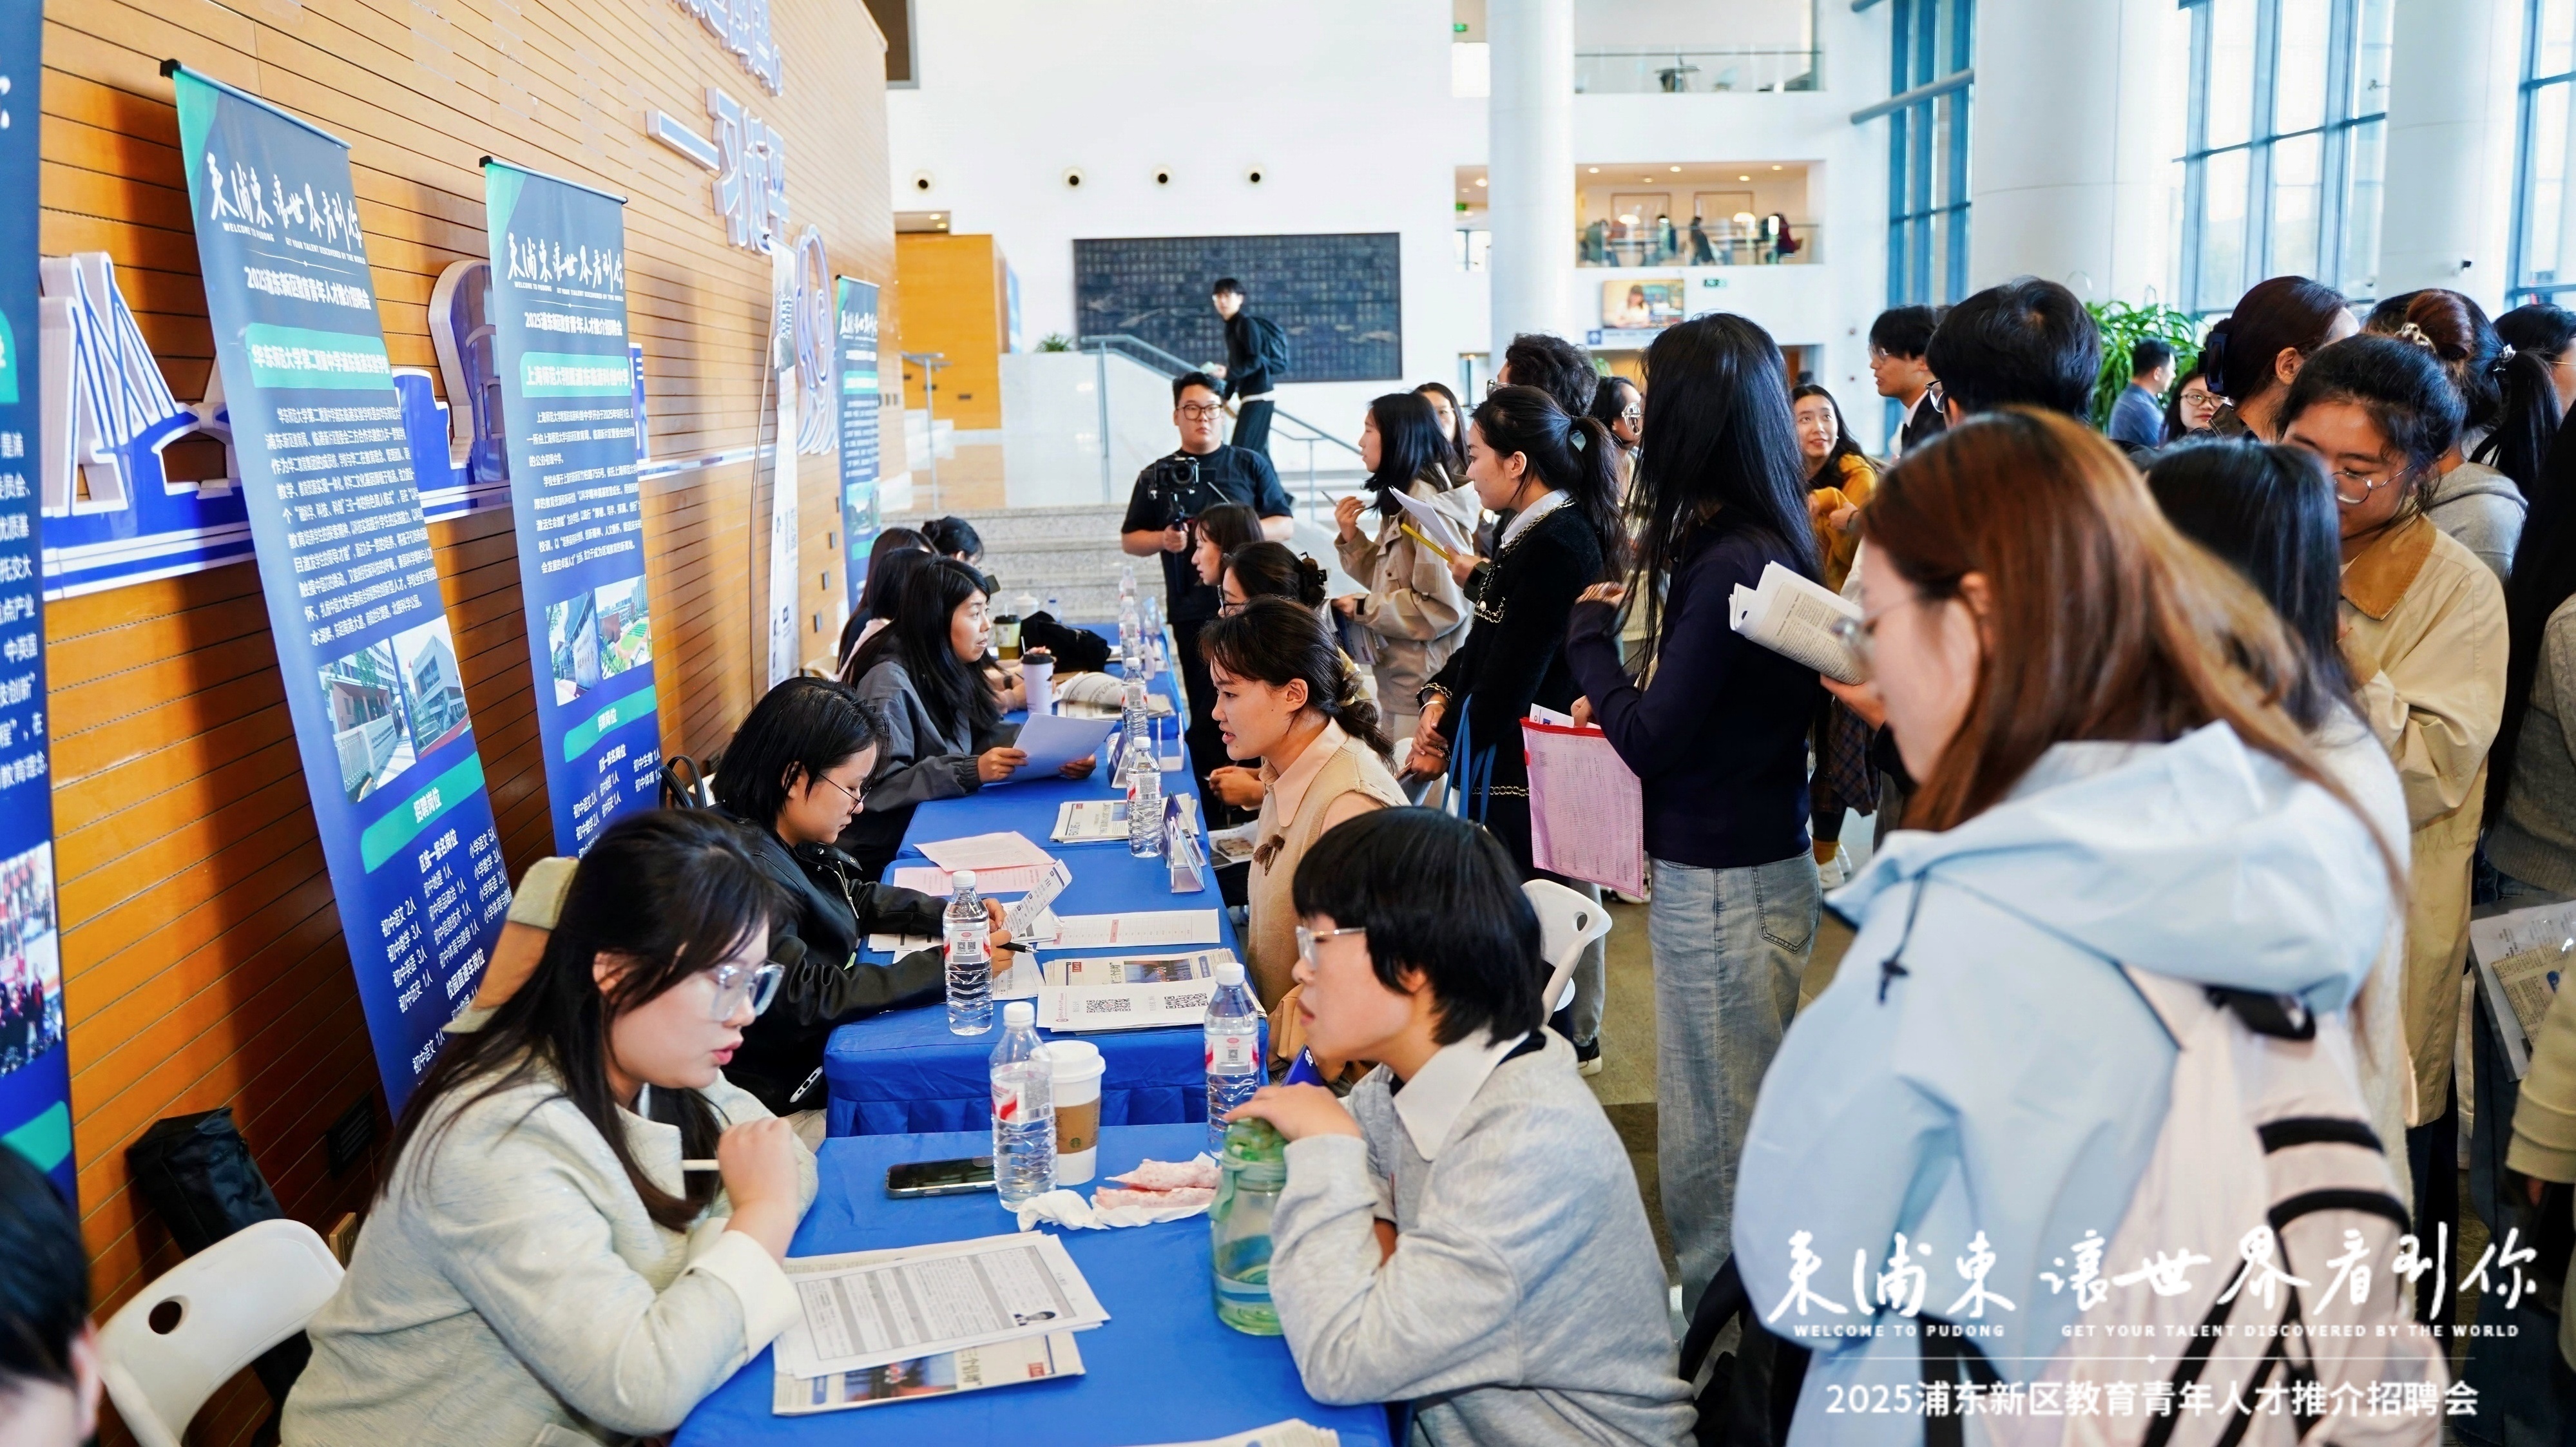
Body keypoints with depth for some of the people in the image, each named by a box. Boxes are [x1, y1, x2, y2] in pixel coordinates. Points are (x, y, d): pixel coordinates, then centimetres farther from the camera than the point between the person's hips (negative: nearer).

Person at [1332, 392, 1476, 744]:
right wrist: (1351, 537, 2)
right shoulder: (1401, 498, 11)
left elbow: (1444, 606, -21)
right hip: (1397, 675, 9)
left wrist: (1364, 609, -14)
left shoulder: (1427, 502, -17)